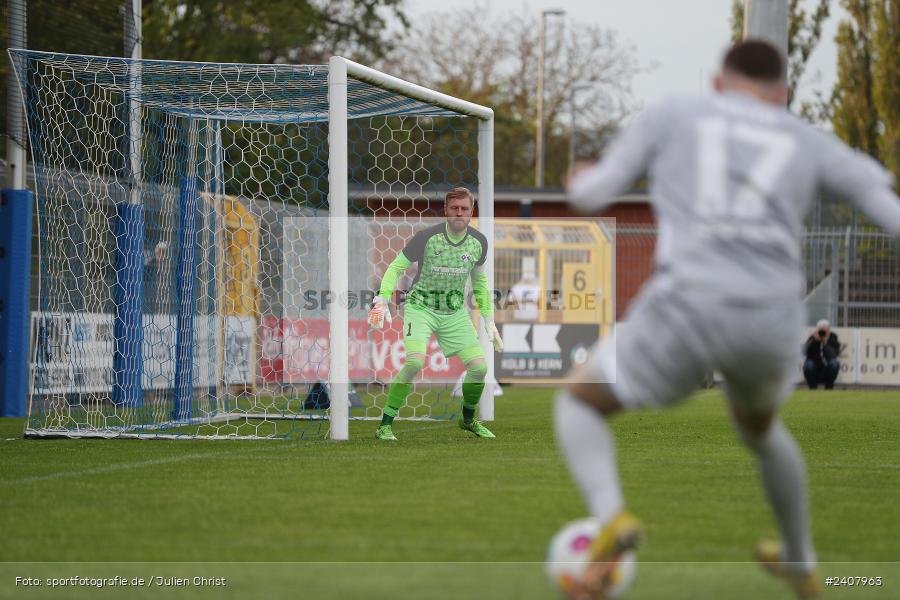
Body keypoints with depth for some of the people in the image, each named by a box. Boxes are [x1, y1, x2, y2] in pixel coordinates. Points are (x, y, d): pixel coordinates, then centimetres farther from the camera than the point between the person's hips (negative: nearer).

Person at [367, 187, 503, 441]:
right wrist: (382, 301, -20)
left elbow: (479, 279, 14)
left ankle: (468, 420, 24)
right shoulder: (427, 237, -17)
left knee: (479, 366, -6)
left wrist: (488, 319, 15)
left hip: (455, 312, 4)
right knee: (415, 361, -27)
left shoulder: (478, 242, -3)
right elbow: (396, 266, -9)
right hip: (421, 308, -4)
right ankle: (385, 425, -16)